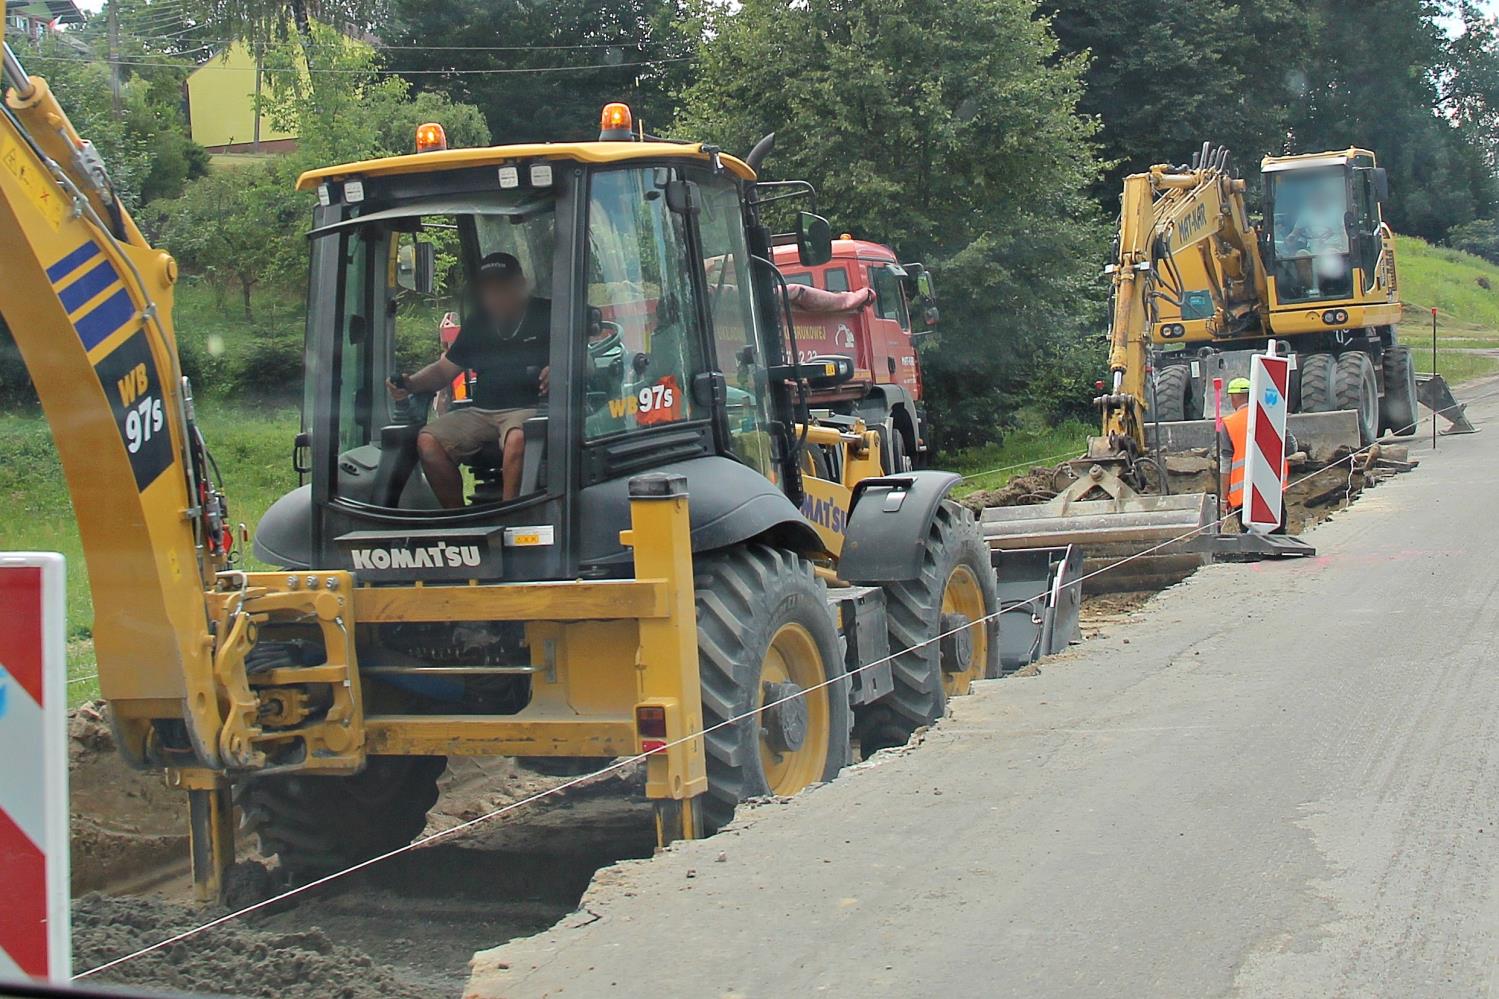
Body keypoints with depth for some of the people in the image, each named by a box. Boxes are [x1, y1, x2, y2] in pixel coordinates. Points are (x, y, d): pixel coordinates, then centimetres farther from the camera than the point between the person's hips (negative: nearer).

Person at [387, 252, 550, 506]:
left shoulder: (546, 315, 4)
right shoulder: (477, 326, 20)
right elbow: (443, 370, 22)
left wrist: (557, 371, -24)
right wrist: (410, 384, 2)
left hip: (529, 408, -6)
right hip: (481, 412, 6)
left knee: (518, 438, -40)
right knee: (428, 440, -17)